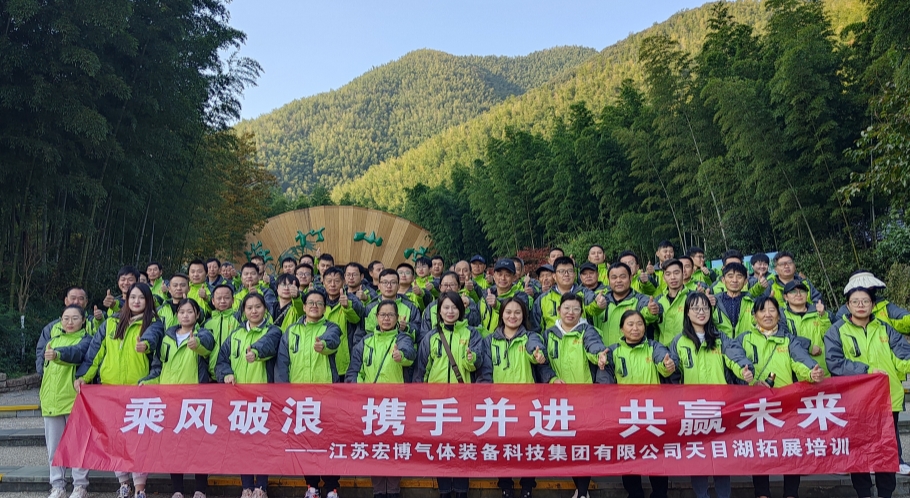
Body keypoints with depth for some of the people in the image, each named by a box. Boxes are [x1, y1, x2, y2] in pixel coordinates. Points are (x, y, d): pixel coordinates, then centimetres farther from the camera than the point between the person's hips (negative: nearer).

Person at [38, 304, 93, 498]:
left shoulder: (86, 339, -3)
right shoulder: (53, 338, 15)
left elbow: (77, 352, -24)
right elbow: (41, 355, 25)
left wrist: (58, 354, -42)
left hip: (74, 398, -5)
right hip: (51, 398, 5)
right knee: (53, 444, 8)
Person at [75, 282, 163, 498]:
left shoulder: (153, 324, 3)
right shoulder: (110, 323, 15)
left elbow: (152, 337, -20)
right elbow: (95, 351, 14)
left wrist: (145, 344, -43)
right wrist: (83, 375, 1)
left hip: (138, 389, -3)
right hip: (110, 387, 4)